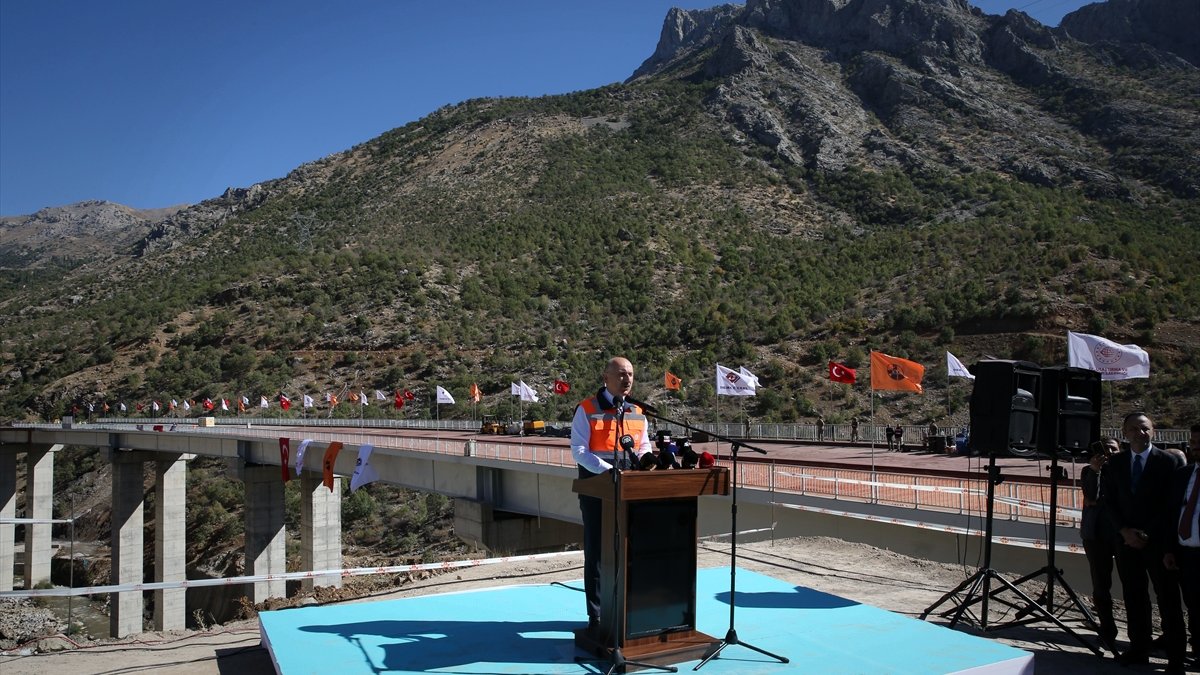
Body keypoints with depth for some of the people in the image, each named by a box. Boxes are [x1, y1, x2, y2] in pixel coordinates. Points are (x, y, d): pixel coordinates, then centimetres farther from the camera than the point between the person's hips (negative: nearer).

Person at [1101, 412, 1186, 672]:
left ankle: (1175, 657, 6)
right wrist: (1125, 531, -5)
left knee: (1168, 599, 0)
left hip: (1158, 541, -3)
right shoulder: (1114, 465, 7)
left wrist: (1149, 535, -9)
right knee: (1134, 597, 7)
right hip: (1127, 541, 3)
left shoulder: (1168, 462, -3)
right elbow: (1109, 503, 9)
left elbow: (1172, 505, -5)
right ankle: (1139, 648, 15)